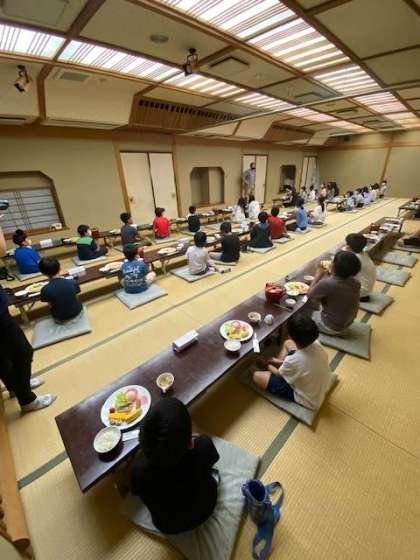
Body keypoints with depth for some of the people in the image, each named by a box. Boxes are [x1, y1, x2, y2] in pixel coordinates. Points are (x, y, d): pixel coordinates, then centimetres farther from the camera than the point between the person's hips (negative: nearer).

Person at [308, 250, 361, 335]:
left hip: (331, 328, -6)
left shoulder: (327, 284, -34)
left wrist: (318, 274, -8)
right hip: (347, 324, 6)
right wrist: (327, 274, -2)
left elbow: (310, 295, -16)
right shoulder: (356, 283, -14)